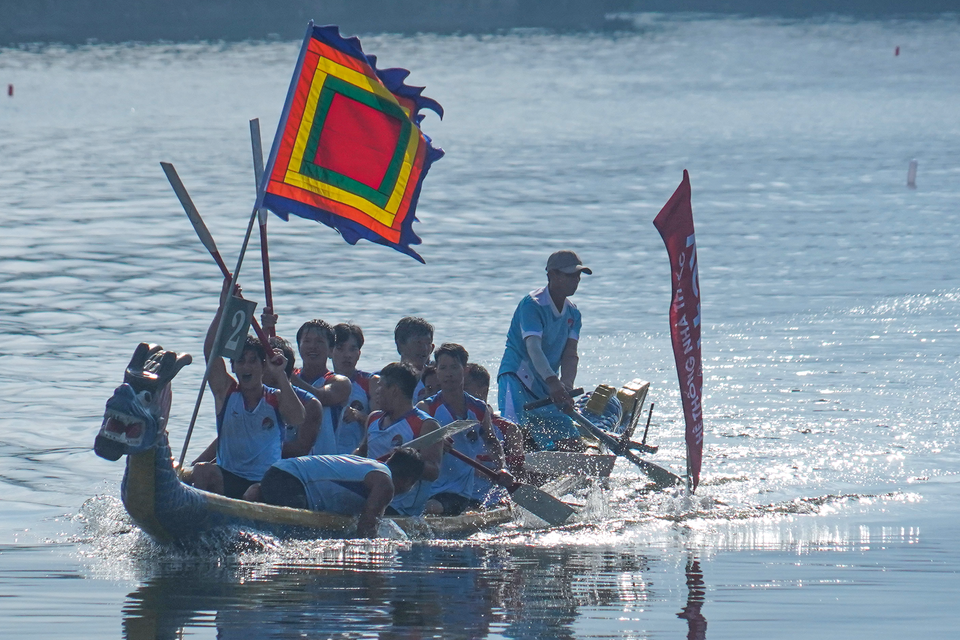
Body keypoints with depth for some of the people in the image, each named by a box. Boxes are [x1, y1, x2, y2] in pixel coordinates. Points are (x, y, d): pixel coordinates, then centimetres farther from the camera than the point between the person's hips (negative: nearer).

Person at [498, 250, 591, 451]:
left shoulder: (573, 313, 9)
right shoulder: (532, 305, -14)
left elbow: (570, 355, -3)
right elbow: (533, 349, -29)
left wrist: (566, 387, -24)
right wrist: (553, 382, -45)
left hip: (548, 386, 8)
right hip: (517, 378, -8)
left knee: (573, 445, 5)